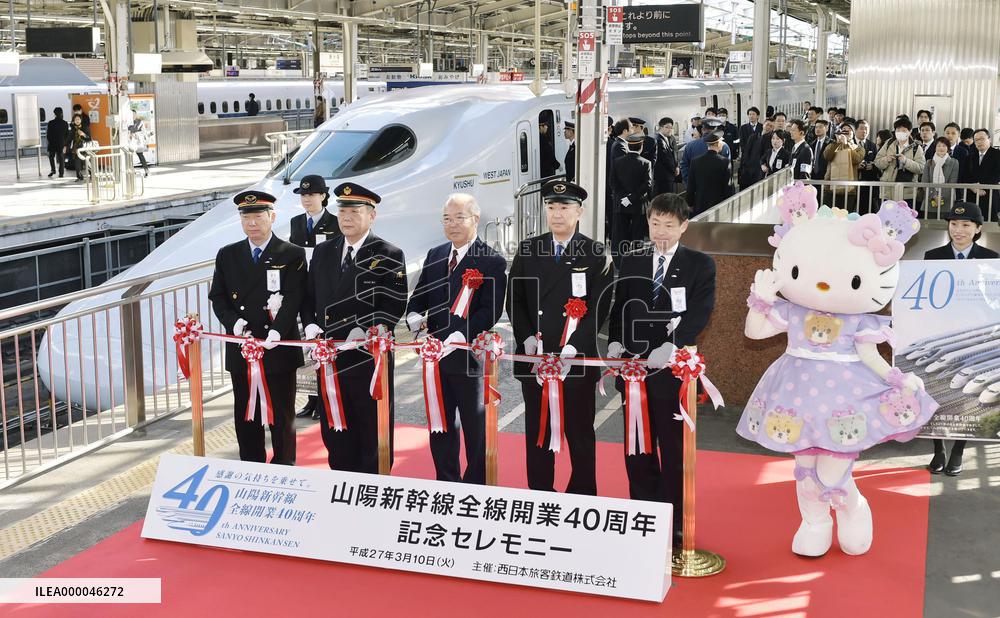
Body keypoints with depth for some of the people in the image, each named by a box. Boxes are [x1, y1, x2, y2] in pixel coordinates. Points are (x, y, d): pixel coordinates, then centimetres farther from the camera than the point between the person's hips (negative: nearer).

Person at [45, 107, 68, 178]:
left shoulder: (51, 123, -9)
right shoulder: (65, 123, -2)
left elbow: (48, 134, -5)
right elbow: (67, 134, 2)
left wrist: (49, 141, 12)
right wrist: (65, 144, 9)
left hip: (52, 143, -2)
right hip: (61, 143, 2)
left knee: (51, 156, 17)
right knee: (61, 158, 7)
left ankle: (53, 170, 5)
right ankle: (61, 173, 3)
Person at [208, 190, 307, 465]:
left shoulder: (292, 255, -2)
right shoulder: (227, 255, 9)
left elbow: (294, 299, -11)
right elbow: (217, 296, 7)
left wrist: (277, 331, -24)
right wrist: (233, 322, -11)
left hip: (279, 349, -3)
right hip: (241, 349, 3)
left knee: (282, 414, 6)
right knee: (245, 414, 12)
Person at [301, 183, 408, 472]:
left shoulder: (389, 256, -4)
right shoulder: (322, 252, 12)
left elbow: (395, 305, -11)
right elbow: (310, 296, 16)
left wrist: (365, 331, -20)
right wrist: (310, 324, -2)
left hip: (369, 357, -5)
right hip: (329, 355, 5)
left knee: (372, 431, 4)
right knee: (333, 431, 12)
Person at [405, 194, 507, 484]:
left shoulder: (492, 261, -9)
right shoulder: (434, 255, 10)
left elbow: (490, 310, -18)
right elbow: (419, 295, 14)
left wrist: (461, 336, -29)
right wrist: (414, 315, -9)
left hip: (471, 357, -6)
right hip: (436, 355, 6)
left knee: (476, 428, 7)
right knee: (440, 426, 16)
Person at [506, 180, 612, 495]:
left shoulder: (596, 254, -2)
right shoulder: (527, 250, 7)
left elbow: (599, 307, -6)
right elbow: (514, 299, 8)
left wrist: (575, 345, -17)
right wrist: (526, 337, -7)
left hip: (577, 358, -3)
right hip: (534, 357, 3)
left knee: (580, 431, 6)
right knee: (536, 430, 10)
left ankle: (583, 497, 17)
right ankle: (539, 495, 21)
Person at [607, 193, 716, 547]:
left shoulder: (699, 265, 0)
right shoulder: (631, 263, 12)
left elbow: (699, 312, -13)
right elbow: (619, 309, 10)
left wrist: (670, 346, -26)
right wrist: (615, 343, -8)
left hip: (673, 370, -4)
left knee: (674, 450, 3)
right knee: (637, 450, 10)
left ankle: (675, 525, 12)